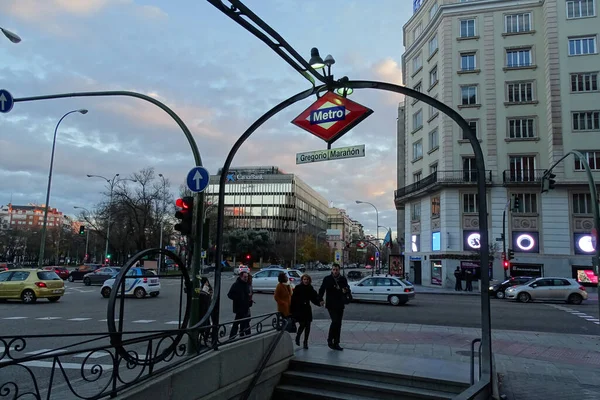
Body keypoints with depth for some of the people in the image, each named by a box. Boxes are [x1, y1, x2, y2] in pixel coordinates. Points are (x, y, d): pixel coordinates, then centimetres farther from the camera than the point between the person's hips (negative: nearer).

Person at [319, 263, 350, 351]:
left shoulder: (343, 279, 5)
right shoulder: (327, 279, -3)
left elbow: (348, 292, 8)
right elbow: (321, 290, 0)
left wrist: (346, 291, -16)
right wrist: (320, 299, -15)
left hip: (340, 305, 4)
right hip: (331, 305, -4)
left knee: (338, 324, 7)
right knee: (335, 321, -16)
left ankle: (336, 343, 17)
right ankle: (330, 340, 2)